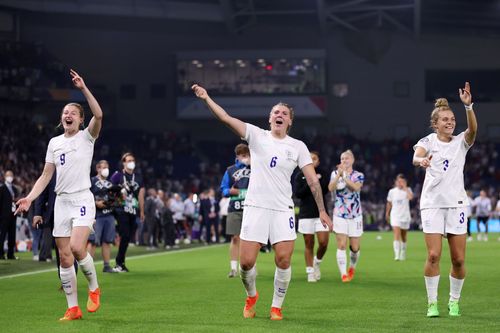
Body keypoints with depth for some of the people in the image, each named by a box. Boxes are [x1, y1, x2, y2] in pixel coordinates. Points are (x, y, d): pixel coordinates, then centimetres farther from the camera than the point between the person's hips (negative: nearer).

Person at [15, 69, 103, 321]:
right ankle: (73, 308, 7)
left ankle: (94, 288, 2)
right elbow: (46, 175, 15)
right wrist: (30, 198, 3)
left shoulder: (86, 137, 0)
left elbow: (98, 115, -20)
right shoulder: (54, 143, 13)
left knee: (77, 247, -24)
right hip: (62, 202, 5)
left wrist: (83, 88, -26)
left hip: (82, 200, -5)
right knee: (64, 257, 1)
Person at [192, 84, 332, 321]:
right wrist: (206, 98, -16)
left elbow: (313, 180, 3)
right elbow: (226, 118, -6)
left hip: (283, 210, 1)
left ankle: (276, 306, 10)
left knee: (283, 260, -9)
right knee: (246, 261, -5)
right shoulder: (257, 136, 3)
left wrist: (322, 210, -2)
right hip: (255, 207, 0)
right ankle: (251, 296, 25)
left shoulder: (298, 147, 5)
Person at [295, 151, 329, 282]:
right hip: (305, 214, 0)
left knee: (323, 242, -10)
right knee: (309, 244, 2)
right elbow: (298, 193, -6)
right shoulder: (300, 175, 5)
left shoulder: (322, 174, 6)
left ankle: (317, 262, 19)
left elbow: (325, 190, -8)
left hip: (321, 213, 0)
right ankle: (310, 272, 10)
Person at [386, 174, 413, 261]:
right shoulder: (392, 191, 1)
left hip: (405, 216, 1)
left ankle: (403, 254, 31)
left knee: (403, 237, 14)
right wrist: (387, 213, 21)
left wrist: (405, 187, -21)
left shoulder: (407, 190, -3)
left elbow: (410, 197, -26)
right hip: (395, 216, -1)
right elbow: (389, 204, 15)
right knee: (397, 235, -18)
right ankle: (397, 255, -26)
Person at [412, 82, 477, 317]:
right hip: (432, 203, -2)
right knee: (433, 255, -11)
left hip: (456, 203, 2)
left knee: (458, 259, 0)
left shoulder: (461, 142, 6)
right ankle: (432, 303, 0)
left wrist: (468, 106, -32)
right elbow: (416, 157, -19)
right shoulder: (429, 141, 2)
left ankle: (454, 301, 17)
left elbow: (473, 129, -15)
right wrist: (421, 160, -44)